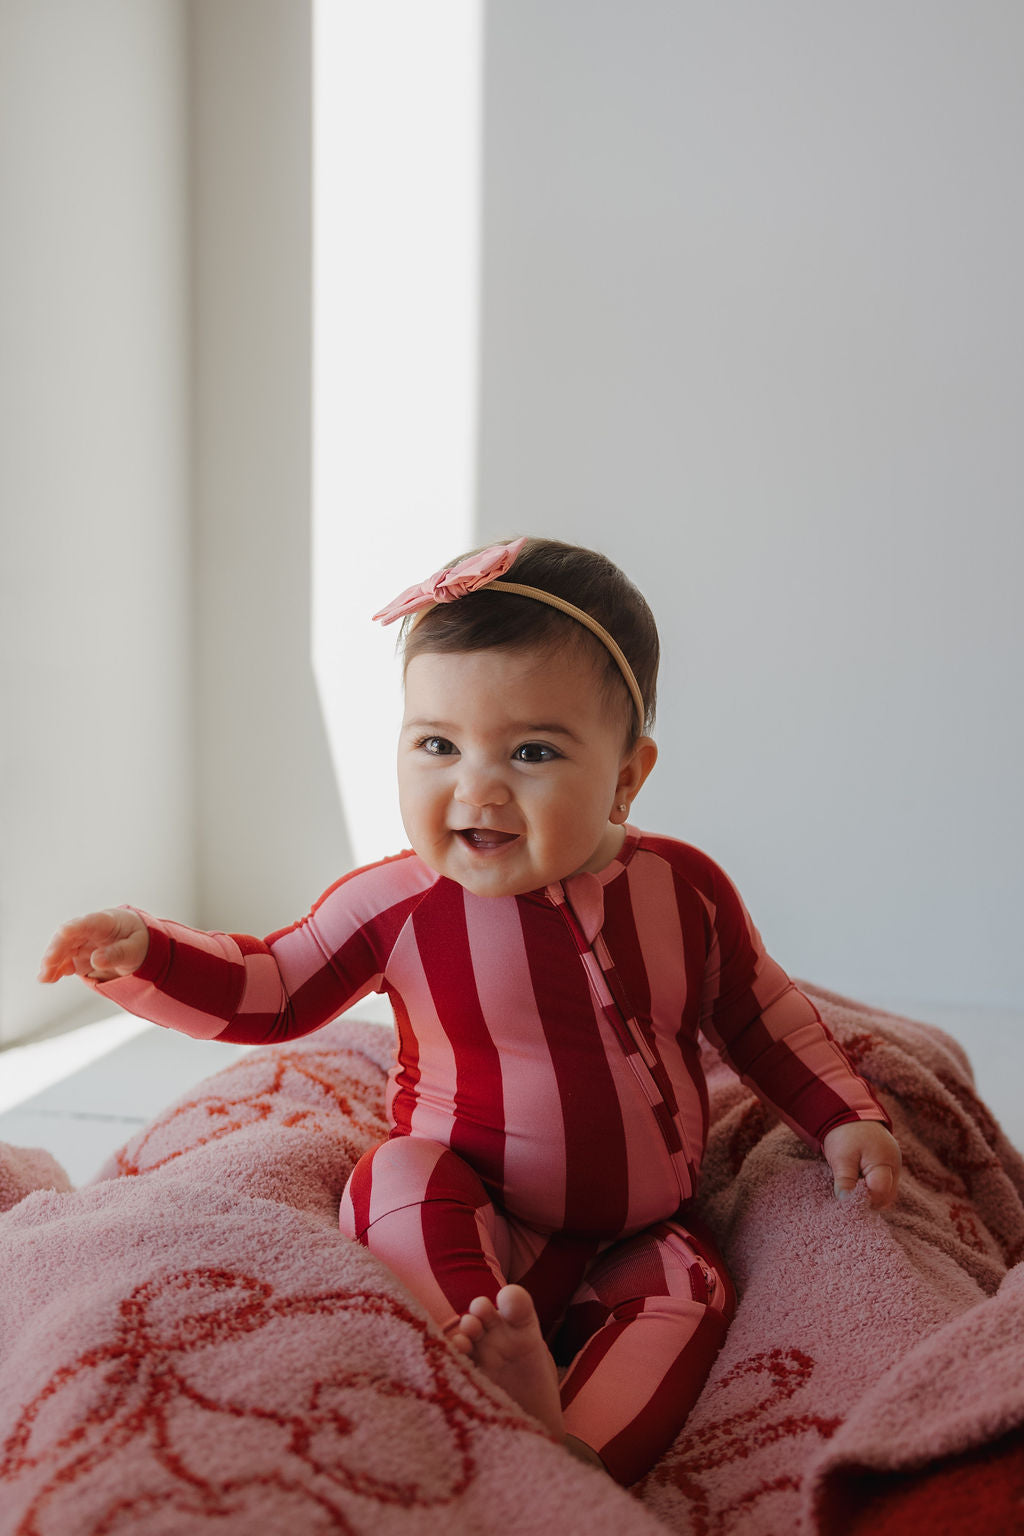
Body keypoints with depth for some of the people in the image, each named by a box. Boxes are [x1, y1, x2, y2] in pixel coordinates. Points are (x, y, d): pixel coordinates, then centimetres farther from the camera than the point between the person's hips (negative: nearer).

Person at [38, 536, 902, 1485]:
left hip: (639, 1236, 2)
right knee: (400, 1173, -29)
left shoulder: (686, 891, -6)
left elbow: (761, 1017, 10)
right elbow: (270, 994, 0)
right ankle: (504, 1371, -39)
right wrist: (141, 954, -14)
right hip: (474, 1222, -1)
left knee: (684, 1287, -26)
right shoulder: (393, 906, -11)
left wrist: (845, 1117, 3)